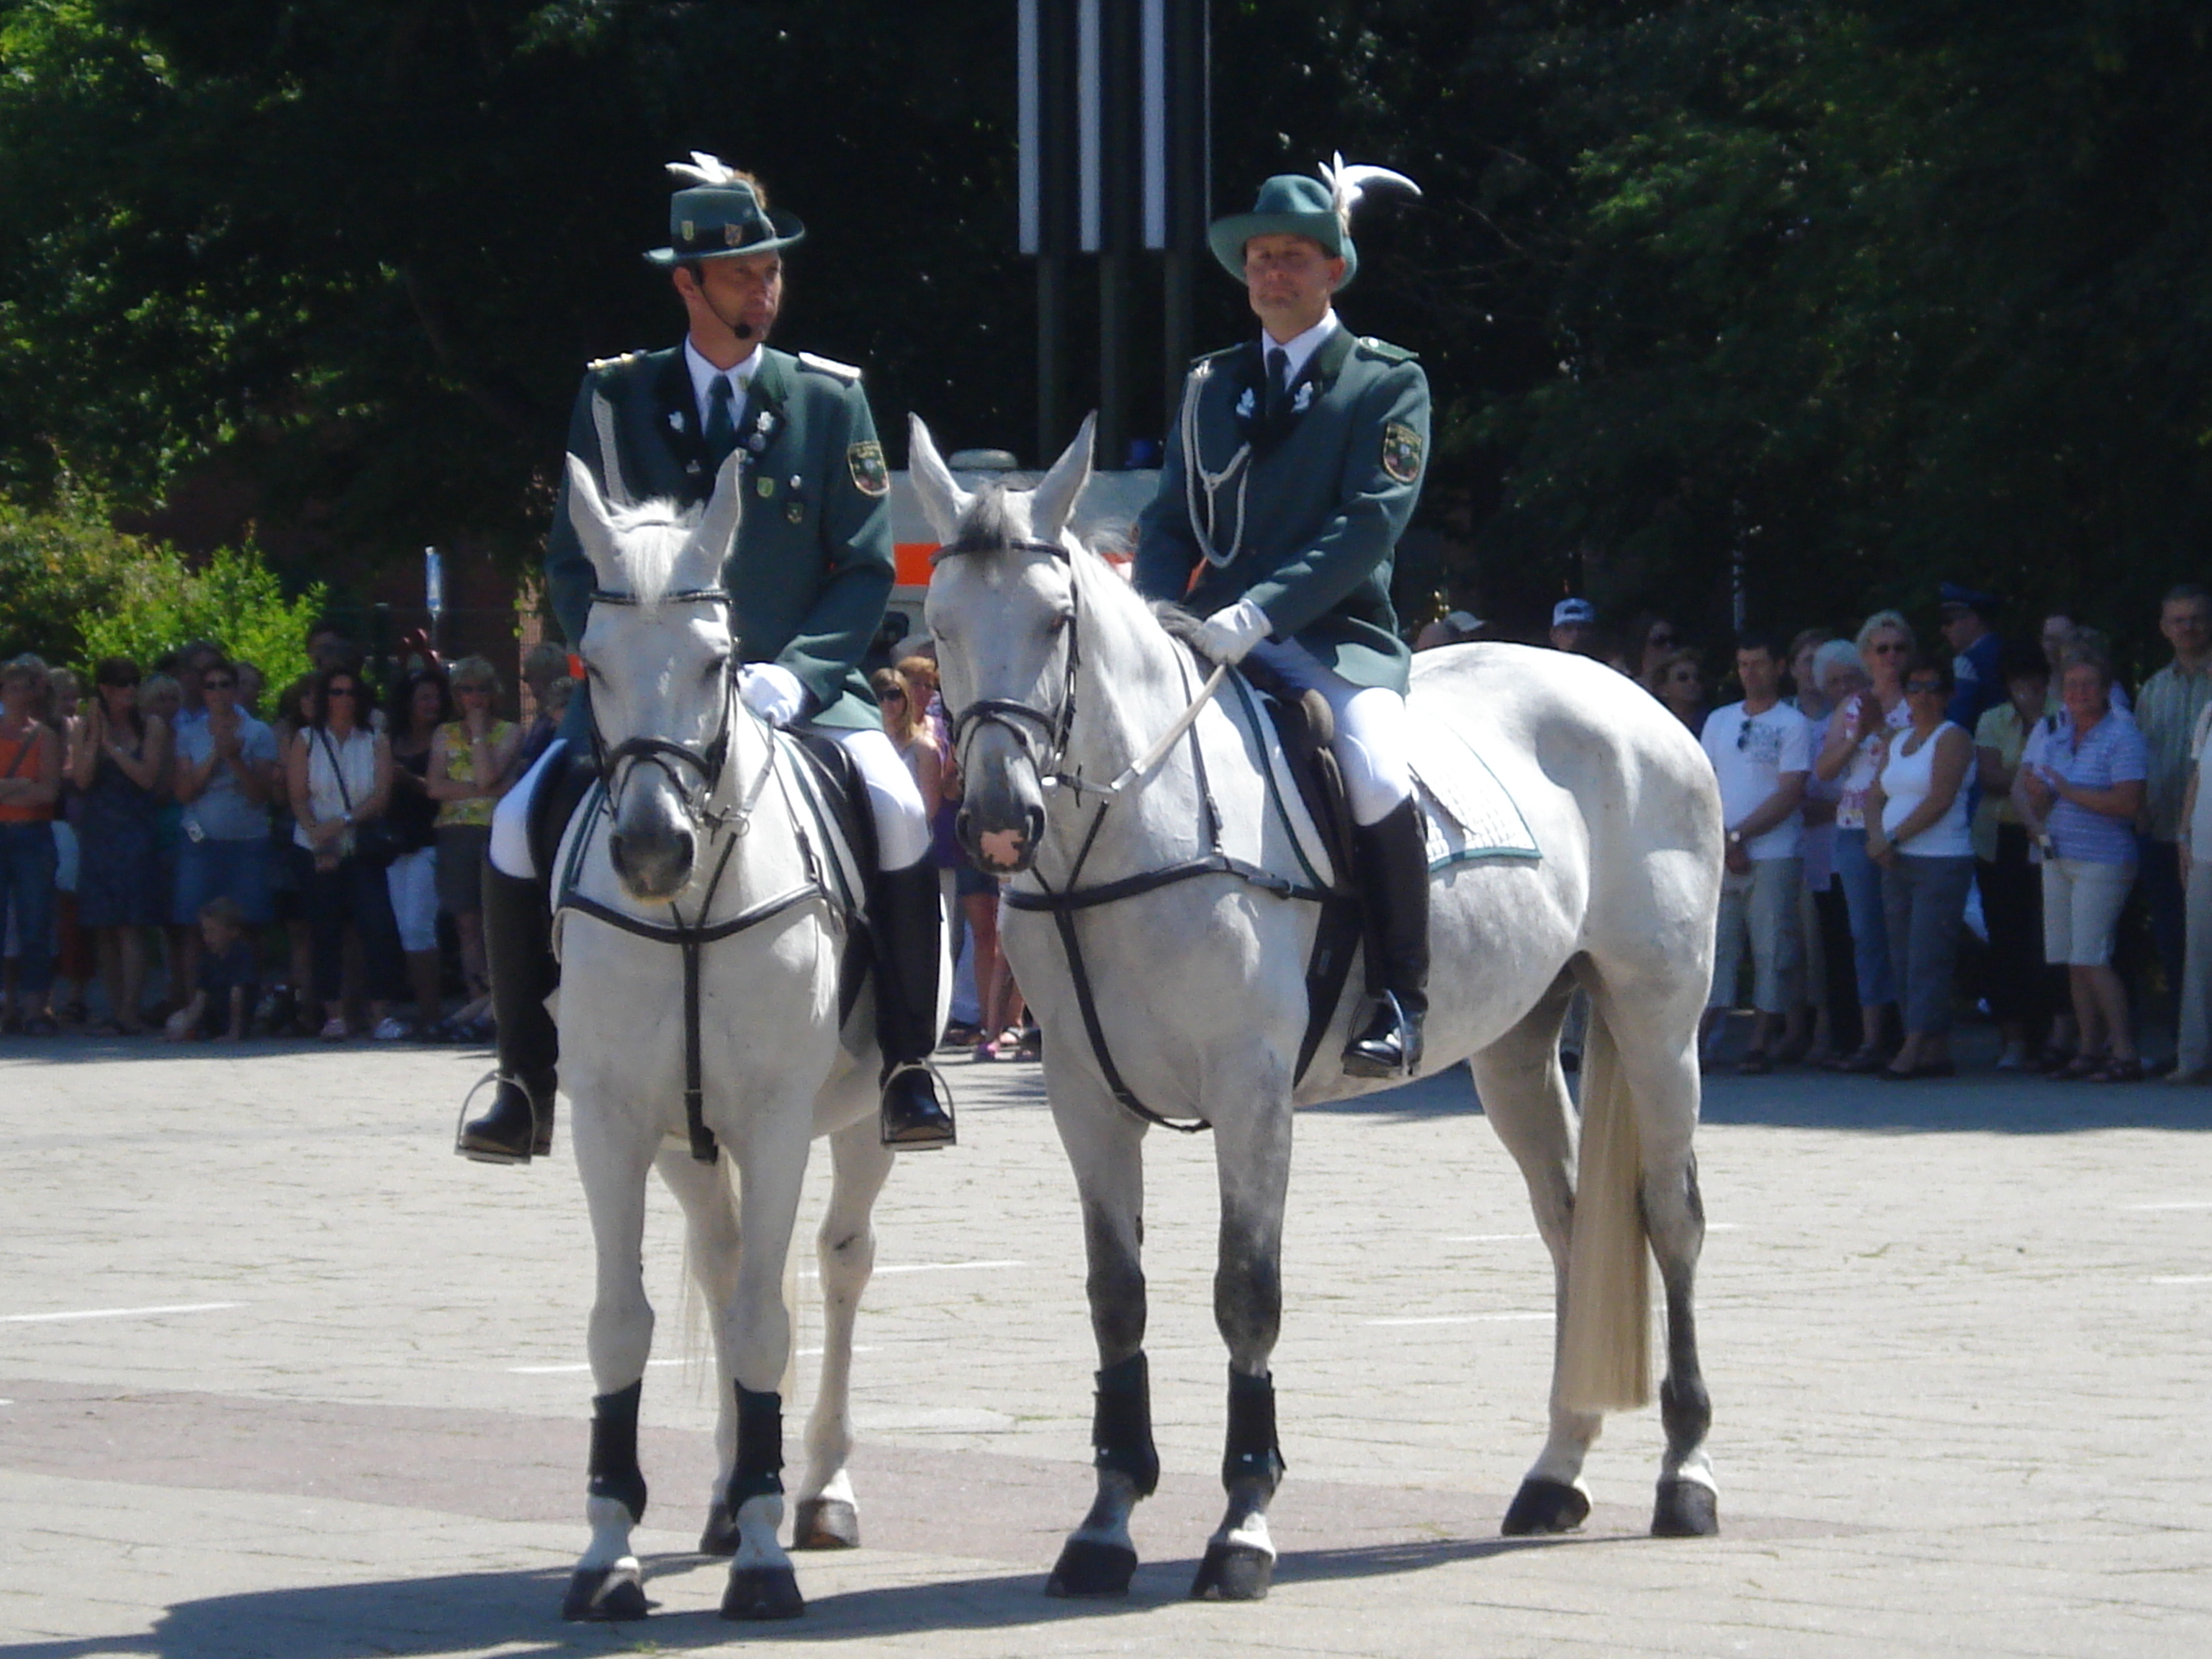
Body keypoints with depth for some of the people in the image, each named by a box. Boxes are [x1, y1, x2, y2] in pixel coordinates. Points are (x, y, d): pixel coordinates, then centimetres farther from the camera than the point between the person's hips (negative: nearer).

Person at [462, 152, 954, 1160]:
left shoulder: (829, 402, 4)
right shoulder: (615, 400, 5)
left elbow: (866, 568, 1)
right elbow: (573, 566, 5)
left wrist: (793, 673, -16)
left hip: (802, 688, -1)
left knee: (898, 810, -28)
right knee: (519, 829, -19)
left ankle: (905, 1067, -19)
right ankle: (528, 1079, -6)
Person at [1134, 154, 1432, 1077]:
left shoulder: (1388, 384, 3)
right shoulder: (1210, 387, 19)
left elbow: (1370, 522, -10)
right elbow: (1168, 524, 15)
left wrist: (1259, 613, -23)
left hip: (1338, 637, -5)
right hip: (1213, 646, 6)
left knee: (1375, 768, -33)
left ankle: (1397, 1000, -24)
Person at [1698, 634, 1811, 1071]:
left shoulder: (1793, 724, 1)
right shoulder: (1719, 721, 16)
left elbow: (1789, 794, -6)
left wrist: (1740, 834, -9)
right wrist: (1721, 841, -3)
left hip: (1774, 855, -4)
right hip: (1721, 856, 4)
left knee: (1771, 951, -3)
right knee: (1714, 948, -1)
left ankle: (1761, 1045, -1)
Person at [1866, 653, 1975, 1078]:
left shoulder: (1952, 738, -4)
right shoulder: (1895, 743, 19)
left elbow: (1940, 799, -14)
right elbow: (1876, 796, 13)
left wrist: (1894, 838, -14)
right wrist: (1877, 837, -7)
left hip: (1942, 862, -8)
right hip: (1898, 865, 8)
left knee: (1927, 959, -11)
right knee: (1905, 962, 4)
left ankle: (1914, 1050, -17)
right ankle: (1937, 1051, 5)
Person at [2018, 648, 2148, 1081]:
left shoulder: (2122, 737, -9)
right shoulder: (2050, 733, 12)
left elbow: (2128, 803, -19)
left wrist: (2068, 792, -18)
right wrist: (2037, 796, -10)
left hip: (2102, 862, -7)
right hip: (2057, 858, 7)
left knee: (2090, 958, -13)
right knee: (2073, 963, 6)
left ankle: (2125, 1055, -10)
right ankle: (2089, 1051, 12)